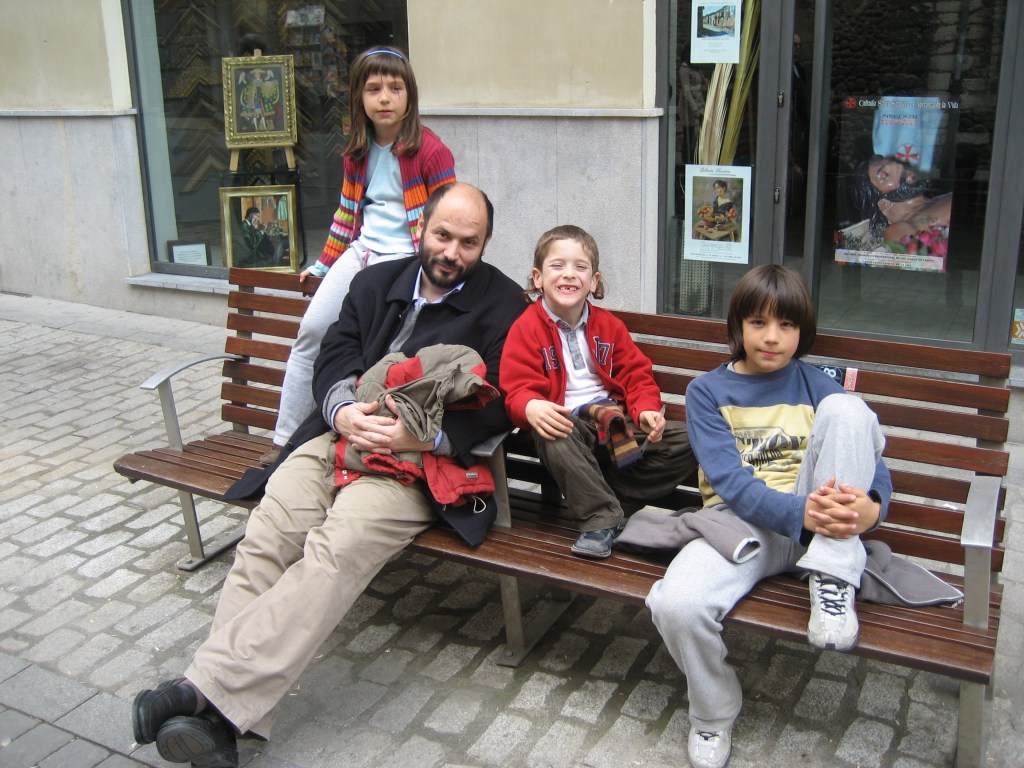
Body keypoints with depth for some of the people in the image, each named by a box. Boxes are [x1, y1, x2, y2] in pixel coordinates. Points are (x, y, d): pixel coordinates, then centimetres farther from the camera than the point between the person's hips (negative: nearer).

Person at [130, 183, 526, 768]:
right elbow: (334, 359, 14)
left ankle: (211, 692, -35)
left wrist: (422, 435, -17)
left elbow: (500, 406, -3)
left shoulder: (504, 304, 6)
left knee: (338, 545, -31)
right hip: (341, 434, 5)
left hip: (420, 457, -4)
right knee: (267, 534, -22)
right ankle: (218, 717, -27)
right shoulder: (375, 283, 21)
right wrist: (343, 411, -10)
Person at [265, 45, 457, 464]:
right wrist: (322, 265, 24)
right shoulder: (358, 153, 12)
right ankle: (285, 439, 6)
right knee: (310, 332, -3)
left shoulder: (430, 151, -7)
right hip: (359, 253, 6)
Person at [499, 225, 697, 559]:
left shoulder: (608, 324, 12)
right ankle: (600, 517, -29)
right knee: (555, 438, -42)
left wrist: (647, 409, -10)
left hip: (613, 417, 5)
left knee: (687, 440, -12)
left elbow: (636, 373, 11)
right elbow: (517, 387, -10)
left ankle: (610, 500, -18)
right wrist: (531, 407, -34)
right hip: (562, 421, -4)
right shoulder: (526, 328, -2)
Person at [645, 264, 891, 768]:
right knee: (677, 604, -32)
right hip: (741, 520, -1)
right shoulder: (707, 391, 3)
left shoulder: (815, 385, 8)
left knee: (845, 408, -21)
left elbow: (871, 460, 0)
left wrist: (870, 507, -26)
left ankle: (833, 583, -20)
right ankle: (713, 717, 2)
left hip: (818, 521, 1)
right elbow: (731, 482, -11)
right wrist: (799, 514, -30)